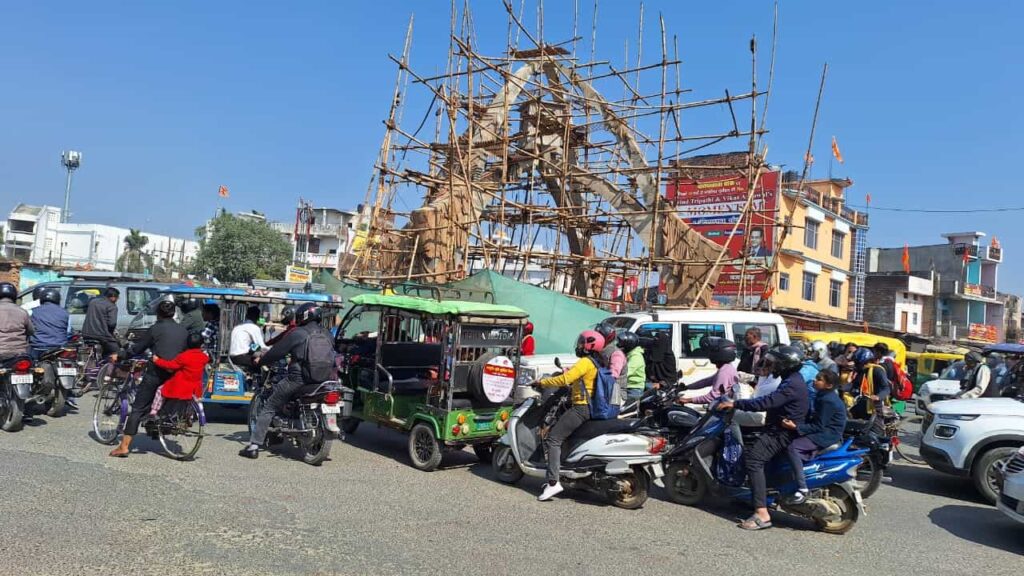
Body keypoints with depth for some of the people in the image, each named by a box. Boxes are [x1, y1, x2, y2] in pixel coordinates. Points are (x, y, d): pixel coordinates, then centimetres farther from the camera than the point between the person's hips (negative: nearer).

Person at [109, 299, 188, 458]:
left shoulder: (155, 329, -3)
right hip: (176, 376, 4)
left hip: (156, 373, -4)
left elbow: (136, 349, 0)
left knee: (138, 408, 1)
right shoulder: (183, 331, 9)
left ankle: (124, 446, -1)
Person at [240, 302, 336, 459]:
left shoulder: (297, 334, -4)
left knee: (269, 408, 7)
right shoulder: (327, 335, 12)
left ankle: (254, 446, 2)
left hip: (299, 380, -5)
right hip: (325, 380, 6)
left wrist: (261, 361, 19)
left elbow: (277, 351, -1)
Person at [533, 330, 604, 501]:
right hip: (589, 408, 10)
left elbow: (565, 379, -21)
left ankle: (553, 483, -23)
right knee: (554, 431, 21)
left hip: (581, 408, -10)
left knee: (553, 439, -14)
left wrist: (542, 382, -12)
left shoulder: (586, 362, -13)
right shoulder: (596, 363, 16)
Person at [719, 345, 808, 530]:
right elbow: (771, 400, 23)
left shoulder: (792, 384, -20)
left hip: (782, 433, -11)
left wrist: (736, 404, -25)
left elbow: (766, 402, -28)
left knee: (753, 459, -23)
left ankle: (762, 514, -28)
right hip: (780, 429, 11)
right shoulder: (793, 379, 15)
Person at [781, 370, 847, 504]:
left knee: (793, 447, -26)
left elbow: (818, 426, -22)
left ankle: (802, 488, -27)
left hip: (827, 435, -11)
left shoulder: (827, 400, -19)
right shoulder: (824, 396, 14)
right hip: (823, 431, 11)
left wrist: (796, 427, -28)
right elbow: (815, 419, 18)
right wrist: (796, 422, 8)